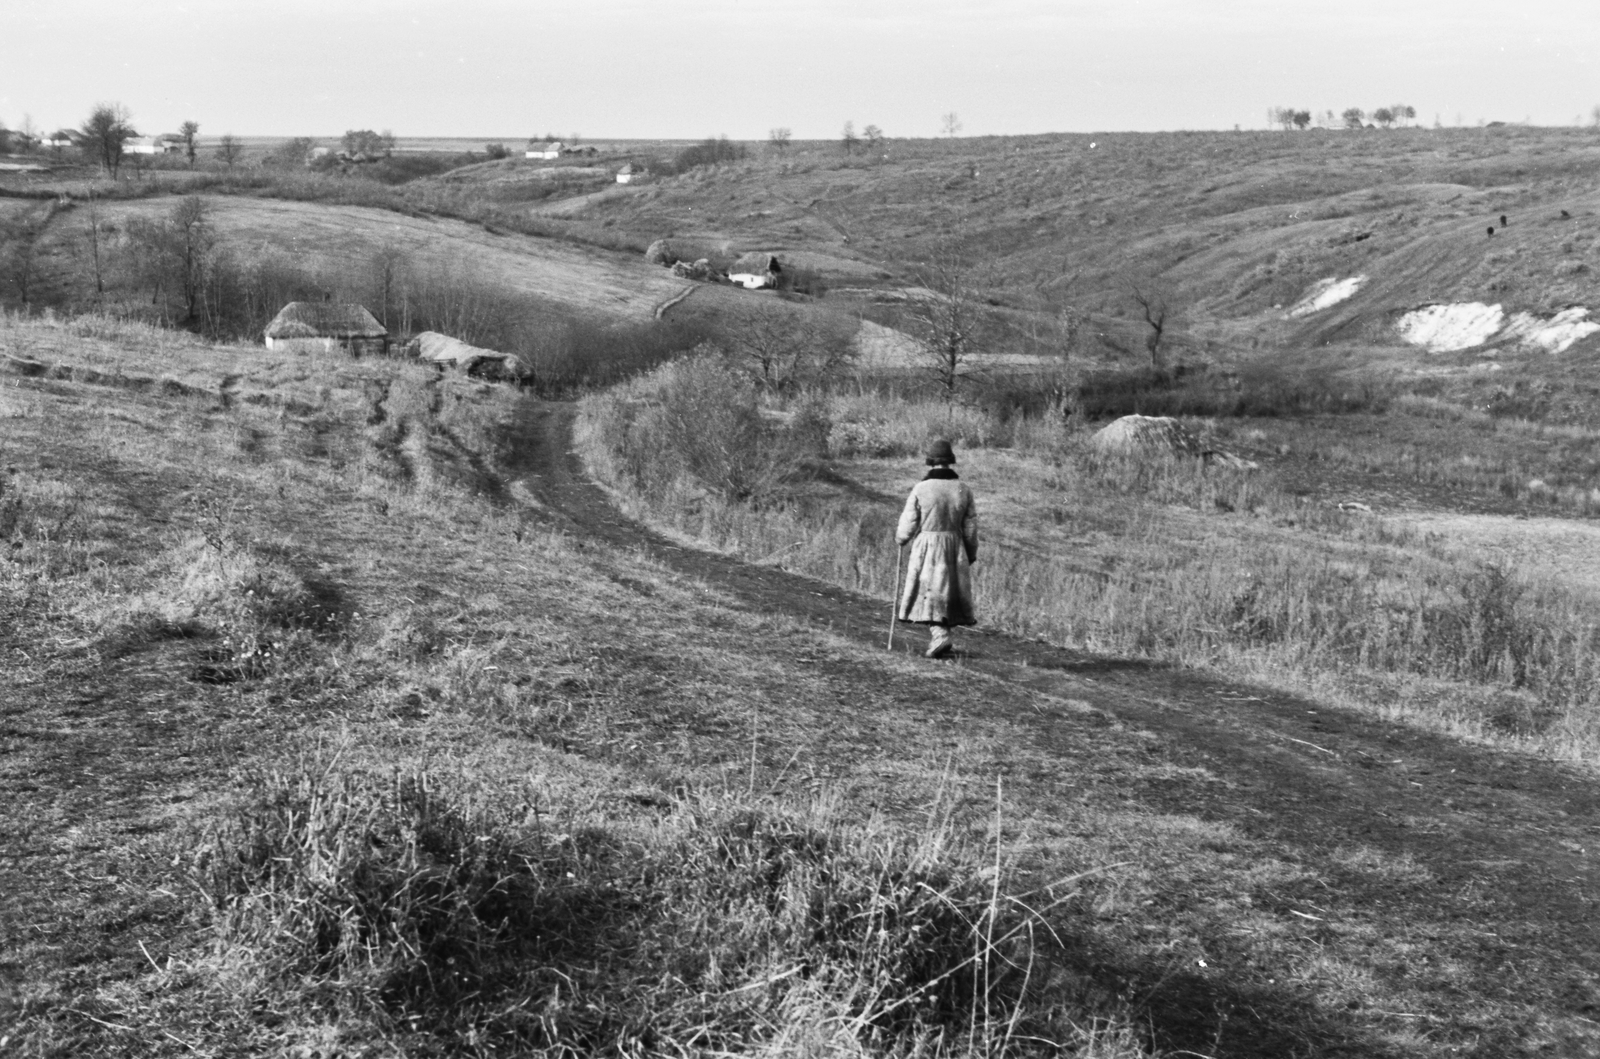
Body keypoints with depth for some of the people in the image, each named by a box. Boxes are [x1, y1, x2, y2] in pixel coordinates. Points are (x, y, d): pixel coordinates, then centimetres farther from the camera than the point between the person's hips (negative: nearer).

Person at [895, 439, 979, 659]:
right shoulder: (963, 489, 0)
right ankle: (940, 637, 19)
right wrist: (971, 554, 16)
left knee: (930, 592, 0)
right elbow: (971, 526, 4)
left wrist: (900, 539, 17)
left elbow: (908, 523, -4)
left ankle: (939, 635, -16)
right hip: (955, 548, 3)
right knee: (949, 591, 15)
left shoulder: (921, 489, -10)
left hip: (926, 547, -3)